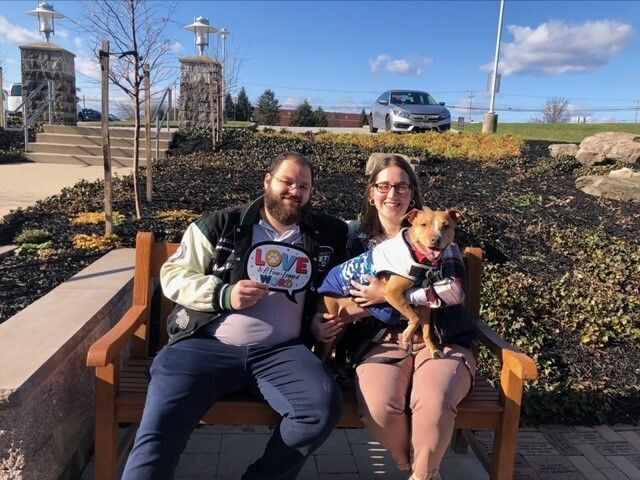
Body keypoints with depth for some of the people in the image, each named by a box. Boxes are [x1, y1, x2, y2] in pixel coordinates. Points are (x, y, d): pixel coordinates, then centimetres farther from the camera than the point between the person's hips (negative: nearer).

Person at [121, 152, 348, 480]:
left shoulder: (329, 235, 14)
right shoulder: (221, 225, 8)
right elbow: (173, 275, 7)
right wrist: (223, 294, -11)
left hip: (281, 352, 2)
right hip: (206, 345, -1)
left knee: (324, 407, -24)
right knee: (160, 426, -23)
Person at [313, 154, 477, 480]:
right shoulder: (358, 241, 14)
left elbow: (454, 290, -5)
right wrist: (319, 321, -8)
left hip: (440, 338, -1)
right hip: (382, 340, 1)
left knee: (433, 405, -32)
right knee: (379, 409, -29)